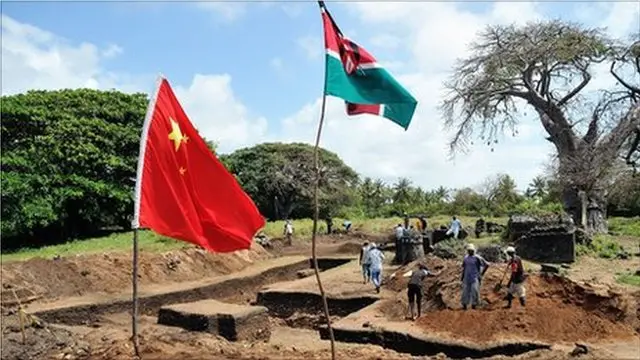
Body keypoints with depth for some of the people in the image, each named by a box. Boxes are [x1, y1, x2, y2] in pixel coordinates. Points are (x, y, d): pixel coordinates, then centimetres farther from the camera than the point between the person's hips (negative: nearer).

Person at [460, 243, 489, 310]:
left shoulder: (477, 258, -7)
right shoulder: (466, 258, 10)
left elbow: (487, 265, -5)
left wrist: (481, 274, -3)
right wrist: (462, 277, 15)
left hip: (475, 278, -5)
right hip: (467, 278, 5)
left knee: (474, 291, -13)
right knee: (465, 291, 6)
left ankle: (474, 304, -2)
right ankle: (464, 304, 16)